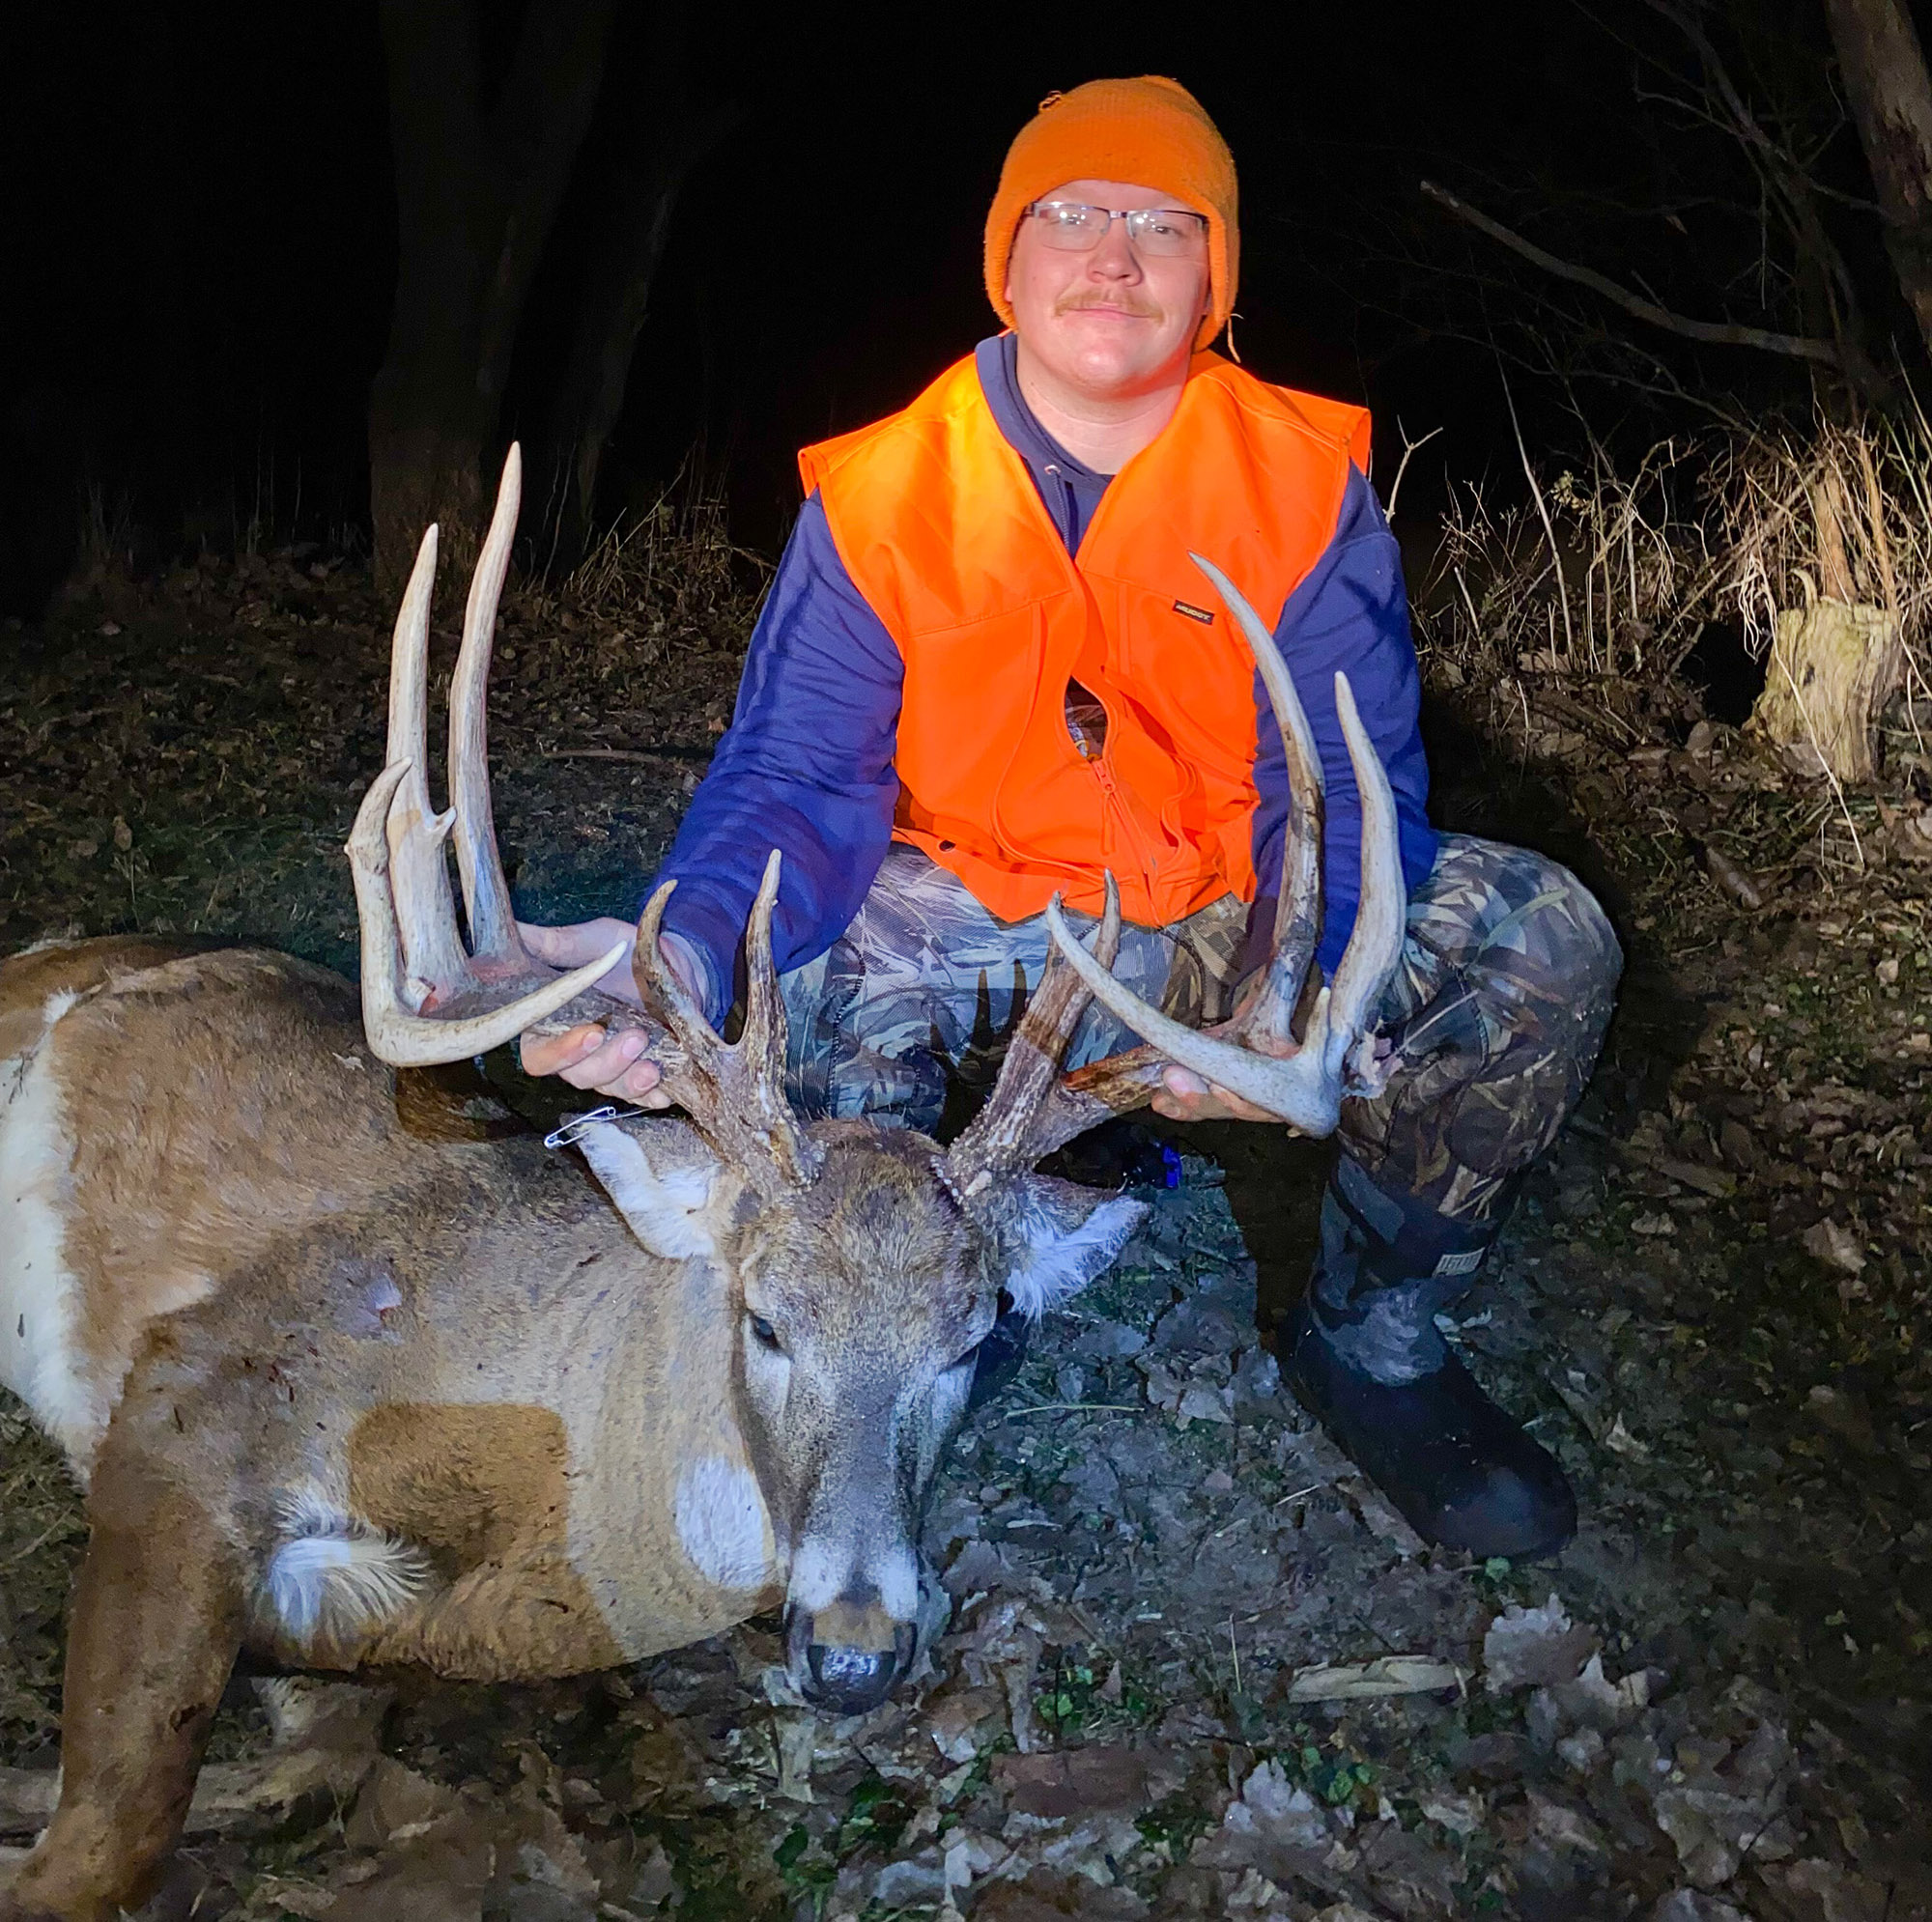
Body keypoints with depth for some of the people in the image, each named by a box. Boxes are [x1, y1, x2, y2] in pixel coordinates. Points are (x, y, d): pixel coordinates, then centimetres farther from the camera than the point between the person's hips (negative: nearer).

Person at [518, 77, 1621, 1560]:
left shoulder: (1307, 485, -8)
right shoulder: (879, 493, -9)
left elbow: (1347, 787, -15)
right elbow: (801, 783, -15)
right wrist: (681, 953, -39)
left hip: (1228, 927, 2)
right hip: (978, 919, -1)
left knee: (1543, 938, -19)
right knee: (800, 982, -33)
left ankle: (1372, 1338, 2)